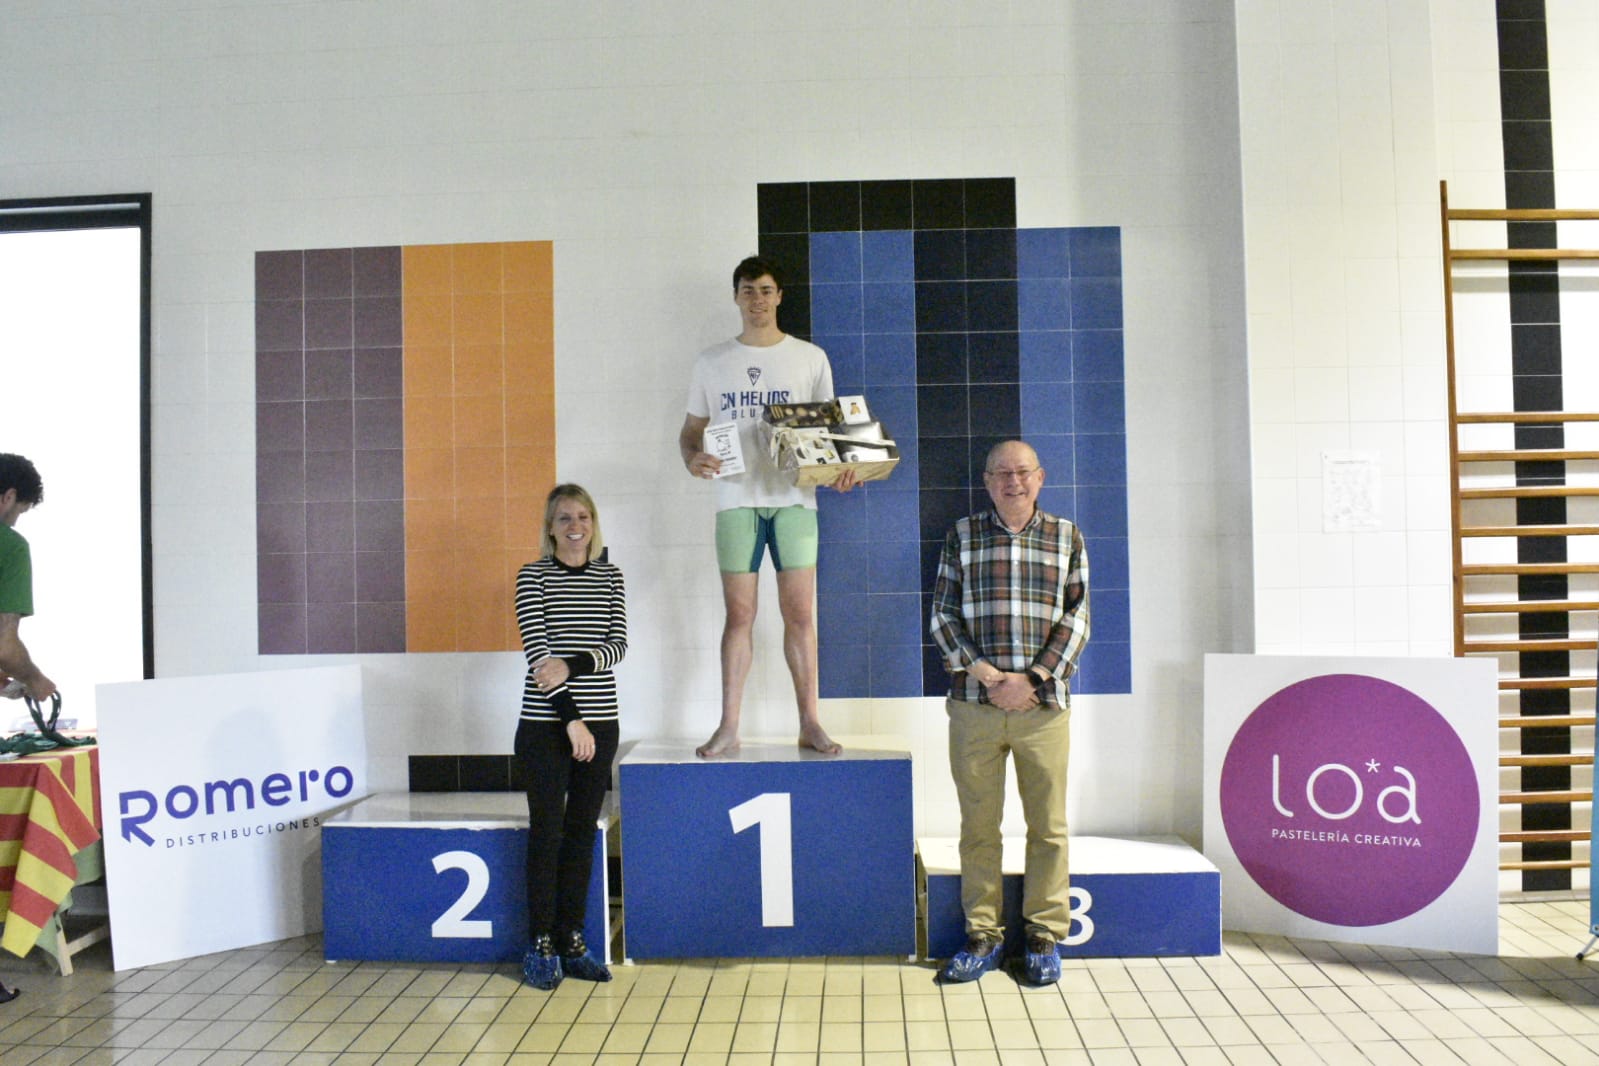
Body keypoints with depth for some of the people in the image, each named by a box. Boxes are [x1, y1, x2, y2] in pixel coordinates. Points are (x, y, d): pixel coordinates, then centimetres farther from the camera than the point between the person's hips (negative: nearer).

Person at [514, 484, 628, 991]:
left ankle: (572, 940, 19)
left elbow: (617, 646, 1)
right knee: (547, 831, 1)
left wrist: (572, 665, -18)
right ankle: (541, 945, 12)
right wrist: (571, 718, -15)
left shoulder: (610, 578, 10)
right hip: (545, 723, -4)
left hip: (599, 721, 4)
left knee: (582, 831, 9)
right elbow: (537, 652, -10)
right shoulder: (533, 577, -2)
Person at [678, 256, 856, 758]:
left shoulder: (810, 358, 8)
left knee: (800, 612, -1)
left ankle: (809, 722, 9)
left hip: (793, 497, 0)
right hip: (736, 499, 1)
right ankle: (728, 726, 9)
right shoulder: (712, 362, 11)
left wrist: (840, 466, -10)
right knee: (739, 614, 2)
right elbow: (691, 430, 15)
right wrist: (693, 459, -8)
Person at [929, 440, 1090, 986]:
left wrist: (1032, 680, -9)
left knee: (1048, 826, 6)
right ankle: (983, 936, 19)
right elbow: (942, 615, 4)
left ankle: (1045, 936, 20)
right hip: (973, 705, 0)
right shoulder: (962, 536, 8)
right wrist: (984, 673, -9)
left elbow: (1076, 619, 3)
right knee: (978, 825, 7)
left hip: (1043, 703, 0)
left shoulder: (1067, 537, 8)